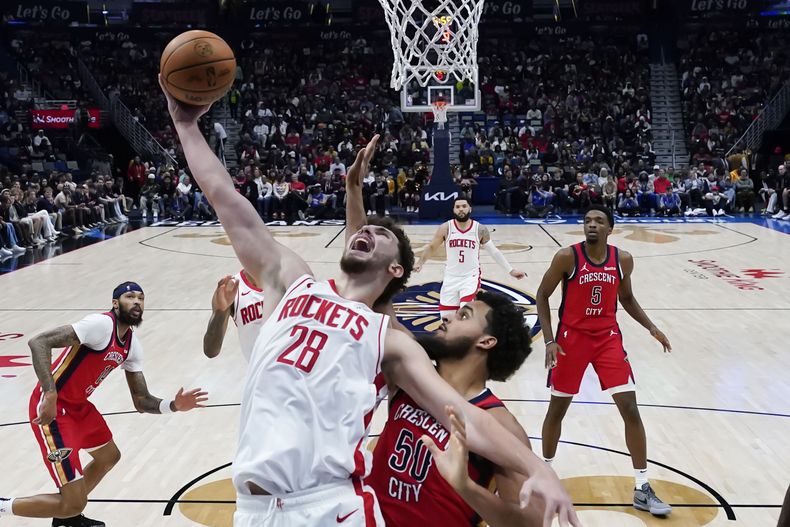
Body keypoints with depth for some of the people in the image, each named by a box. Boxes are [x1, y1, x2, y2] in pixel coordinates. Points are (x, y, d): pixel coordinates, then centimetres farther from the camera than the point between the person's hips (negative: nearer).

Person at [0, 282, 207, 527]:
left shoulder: (132, 345, 7)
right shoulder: (102, 324, -20)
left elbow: (141, 401, 9)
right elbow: (38, 342, -28)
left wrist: (173, 405, -10)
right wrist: (50, 394, -36)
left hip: (78, 405, 10)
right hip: (52, 407, -10)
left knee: (110, 456, 30)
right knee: (74, 503, -10)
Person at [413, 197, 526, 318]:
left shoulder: (480, 229, -5)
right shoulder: (446, 228, -6)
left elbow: (494, 251, 5)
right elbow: (431, 247, 6)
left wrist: (511, 270, 4)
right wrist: (419, 264, -7)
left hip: (471, 277, -2)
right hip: (451, 278, 2)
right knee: (446, 317, 5)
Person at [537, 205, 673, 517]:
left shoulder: (623, 260, -3)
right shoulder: (567, 257, -13)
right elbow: (542, 296, -5)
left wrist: (651, 328, 3)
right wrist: (549, 340, -13)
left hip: (608, 338, 2)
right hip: (572, 338, -2)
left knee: (630, 410, -4)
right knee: (557, 408, 9)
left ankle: (642, 490, 7)